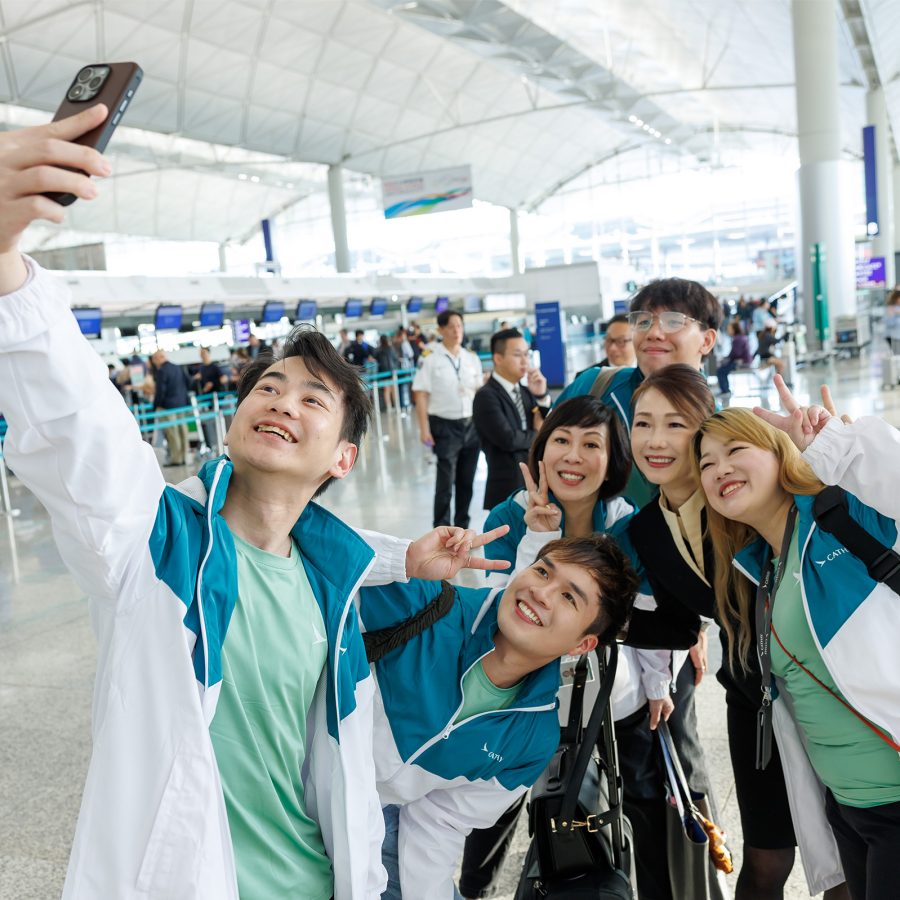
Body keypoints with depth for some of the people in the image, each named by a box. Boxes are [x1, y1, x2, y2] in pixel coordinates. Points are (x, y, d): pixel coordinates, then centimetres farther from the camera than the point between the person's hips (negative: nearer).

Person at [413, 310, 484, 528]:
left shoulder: (472, 358, 7)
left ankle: (462, 526, 25)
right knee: (445, 481, -2)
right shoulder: (430, 360, -7)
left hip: (471, 424, 5)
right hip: (445, 426, -5)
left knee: (466, 480, 12)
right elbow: (420, 395, -8)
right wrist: (424, 429, -13)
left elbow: (480, 391, 14)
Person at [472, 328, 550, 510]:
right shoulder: (486, 396, -10)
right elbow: (508, 439, -21)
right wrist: (537, 434, -3)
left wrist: (542, 396, -6)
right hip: (509, 490, -7)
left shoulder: (526, 391, 13)